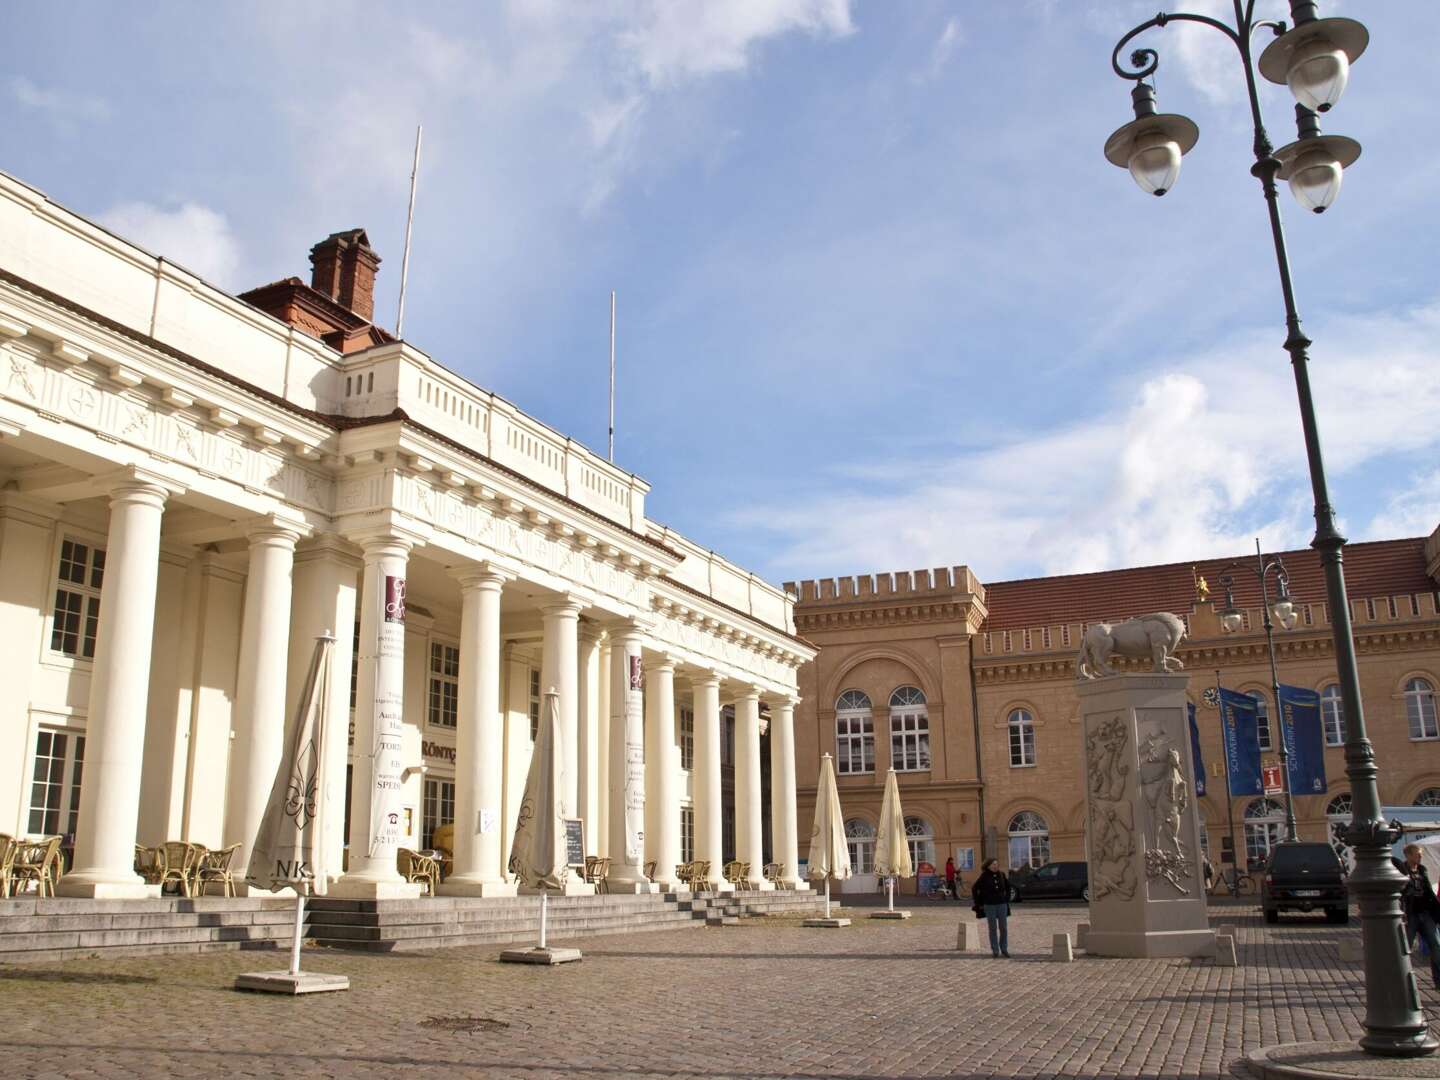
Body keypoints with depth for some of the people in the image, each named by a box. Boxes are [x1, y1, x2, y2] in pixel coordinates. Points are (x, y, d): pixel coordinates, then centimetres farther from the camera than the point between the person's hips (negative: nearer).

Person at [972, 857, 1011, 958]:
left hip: (1002, 905, 3)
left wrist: (1007, 899, 11)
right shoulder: (984, 877, -7)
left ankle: (1004, 949, 17)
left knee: (1003, 928, 4)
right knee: (993, 929, 2)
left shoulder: (1001, 875, 2)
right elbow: (974, 889, 0)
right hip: (989, 906, -3)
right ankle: (995, 951, 10)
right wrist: (978, 903, 0)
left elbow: (1008, 887, 18)